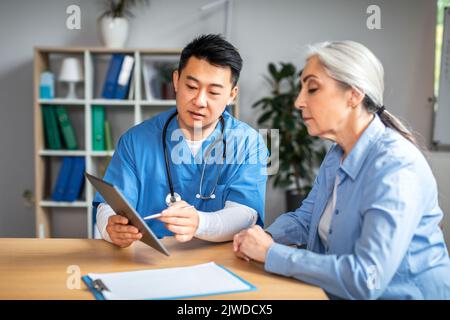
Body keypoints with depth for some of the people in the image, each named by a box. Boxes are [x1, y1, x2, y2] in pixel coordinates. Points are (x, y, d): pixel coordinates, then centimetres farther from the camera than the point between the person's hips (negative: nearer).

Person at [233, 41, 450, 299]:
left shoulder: (396, 167, -22)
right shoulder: (337, 155, 5)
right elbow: (305, 218, 13)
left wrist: (271, 253, -22)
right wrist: (266, 237, -7)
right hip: (339, 292, 7)